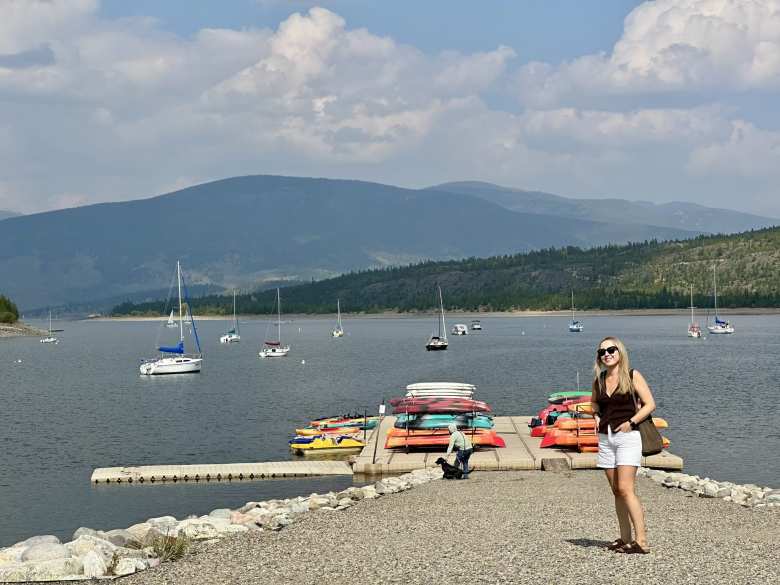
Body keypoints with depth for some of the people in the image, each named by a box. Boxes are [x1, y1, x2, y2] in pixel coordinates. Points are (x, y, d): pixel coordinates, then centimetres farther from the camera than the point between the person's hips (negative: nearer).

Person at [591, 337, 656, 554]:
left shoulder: (632, 376, -4)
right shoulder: (599, 379, 11)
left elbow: (650, 404, -6)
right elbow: (594, 401, 30)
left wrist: (631, 422, -14)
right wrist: (596, 416, 11)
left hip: (627, 437, -6)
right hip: (605, 438, 6)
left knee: (626, 489, -16)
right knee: (617, 491, 8)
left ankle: (641, 540, -16)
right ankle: (625, 539, 13)